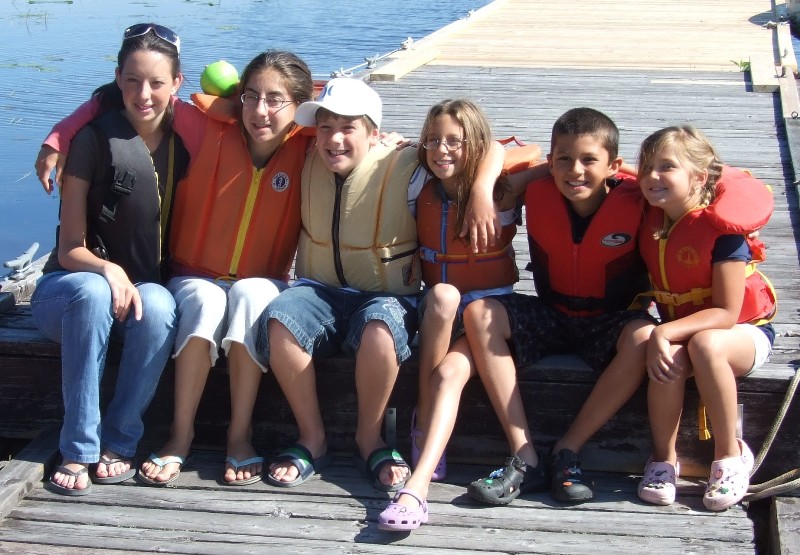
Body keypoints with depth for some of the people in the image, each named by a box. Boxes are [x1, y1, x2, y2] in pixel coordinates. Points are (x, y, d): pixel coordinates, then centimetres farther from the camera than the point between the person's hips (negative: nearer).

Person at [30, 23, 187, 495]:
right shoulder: (94, 140, -11)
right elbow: (70, 249, -11)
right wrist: (107, 270, -30)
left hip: (144, 287, 2)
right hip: (67, 290, -2)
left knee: (159, 305, -32)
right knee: (92, 291, -36)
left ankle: (119, 443, -19)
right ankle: (79, 449, -28)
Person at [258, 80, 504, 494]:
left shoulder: (403, 166, -9)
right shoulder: (309, 164, 4)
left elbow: (490, 149, -11)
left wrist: (482, 192, -27)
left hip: (386, 294, -3)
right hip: (320, 290, 3)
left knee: (379, 331, -39)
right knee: (278, 322, -30)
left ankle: (369, 440, -12)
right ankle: (312, 439, -13)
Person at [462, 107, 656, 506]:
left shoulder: (634, 200, -20)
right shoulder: (538, 193, -13)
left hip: (609, 322, -3)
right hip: (552, 315, 3)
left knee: (643, 337, -35)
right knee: (478, 312, -21)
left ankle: (567, 450, -19)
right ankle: (525, 457, -24)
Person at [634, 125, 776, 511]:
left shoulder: (721, 230, -22)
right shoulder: (650, 222, -5)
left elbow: (726, 314, -24)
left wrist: (665, 331, -33)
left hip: (744, 331, -4)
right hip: (678, 330, 4)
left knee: (704, 344, -36)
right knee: (669, 360, -29)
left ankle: (730, 454, -19)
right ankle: (664, 458, -11)